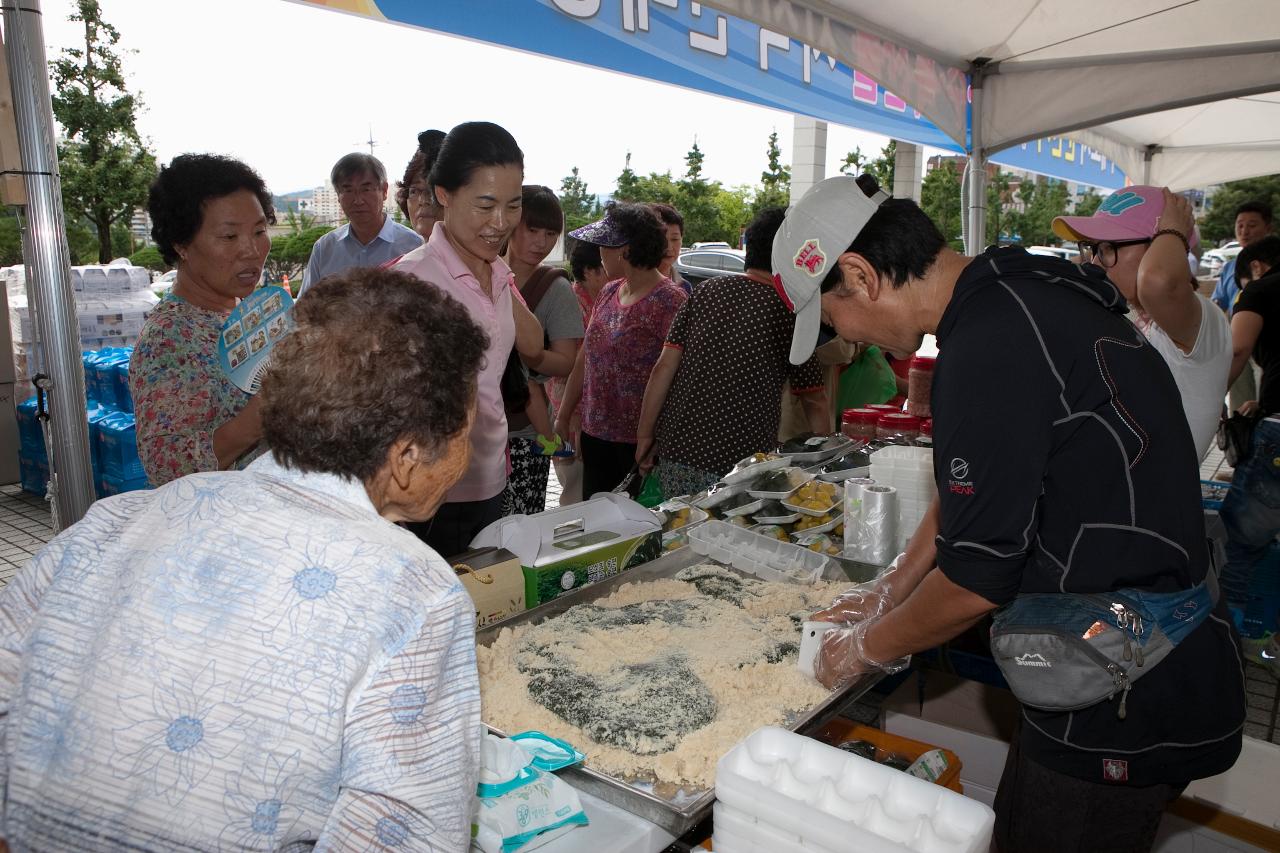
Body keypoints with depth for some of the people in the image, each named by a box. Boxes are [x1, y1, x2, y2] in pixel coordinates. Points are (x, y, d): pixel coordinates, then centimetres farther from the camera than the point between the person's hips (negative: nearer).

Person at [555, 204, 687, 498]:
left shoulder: (669, 301, -13)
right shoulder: (608, 293, 9)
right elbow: (583, 362, 15)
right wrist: (563, 417, 17)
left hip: (638, 443, -7)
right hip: (595, 435, 7)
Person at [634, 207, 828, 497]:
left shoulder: (707, 291, 5)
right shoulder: (790, 311, -4)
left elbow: (664, 367, 1)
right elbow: (814, 400, 1)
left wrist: (645, 434, 7)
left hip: (676, 453, 4)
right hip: (741, 461, -4)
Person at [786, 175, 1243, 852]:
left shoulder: (989, 345, -27)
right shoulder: (1027, 293, 5)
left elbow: (976, 576, -21)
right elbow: (976, 494, 15)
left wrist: (869, 646, -4)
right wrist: (889, 596, 18)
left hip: (1128, 709, -9)